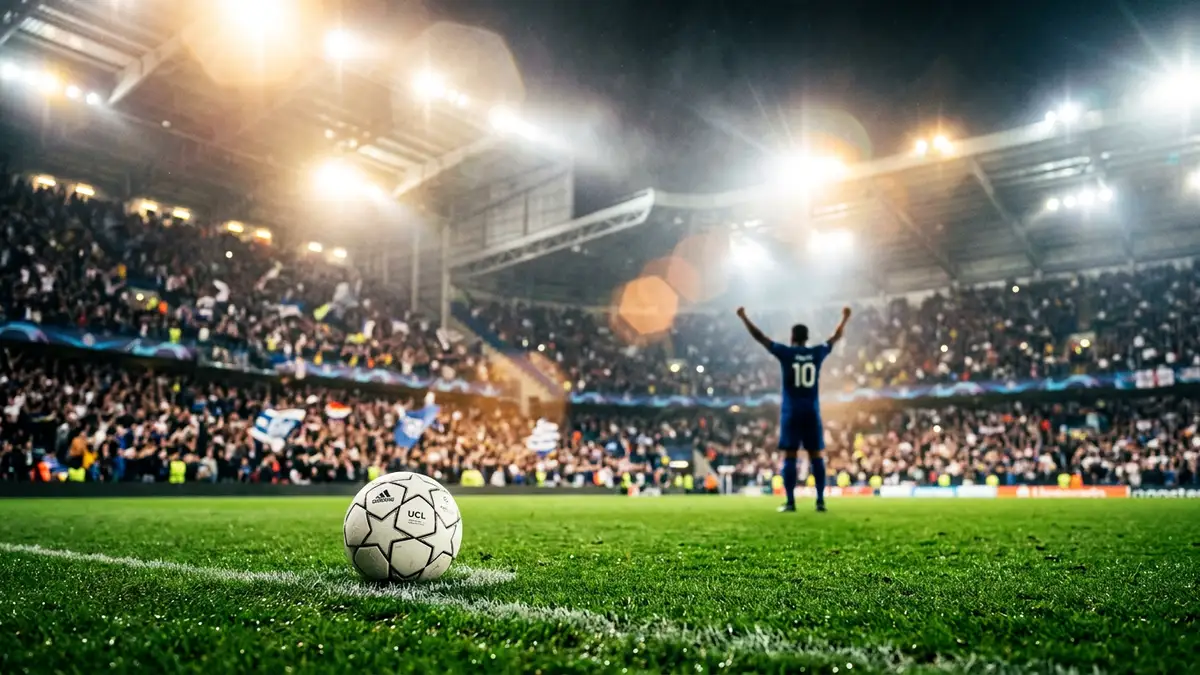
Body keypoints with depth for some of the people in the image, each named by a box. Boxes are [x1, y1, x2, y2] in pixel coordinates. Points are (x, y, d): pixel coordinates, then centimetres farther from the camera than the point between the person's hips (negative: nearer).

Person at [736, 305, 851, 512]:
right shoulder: (817, 353, 4)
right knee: (816, 456, 6)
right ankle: (820, 501, 4)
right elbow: (836, 337, 22)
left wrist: (744, 318, 11)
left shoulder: (785, 353, -4)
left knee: (789, 457, -1)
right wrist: (845, 318, 37)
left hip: (791, 412, -2)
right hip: (812, 412, 2)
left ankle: (790, 502, -3)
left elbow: (759, 337, 1)